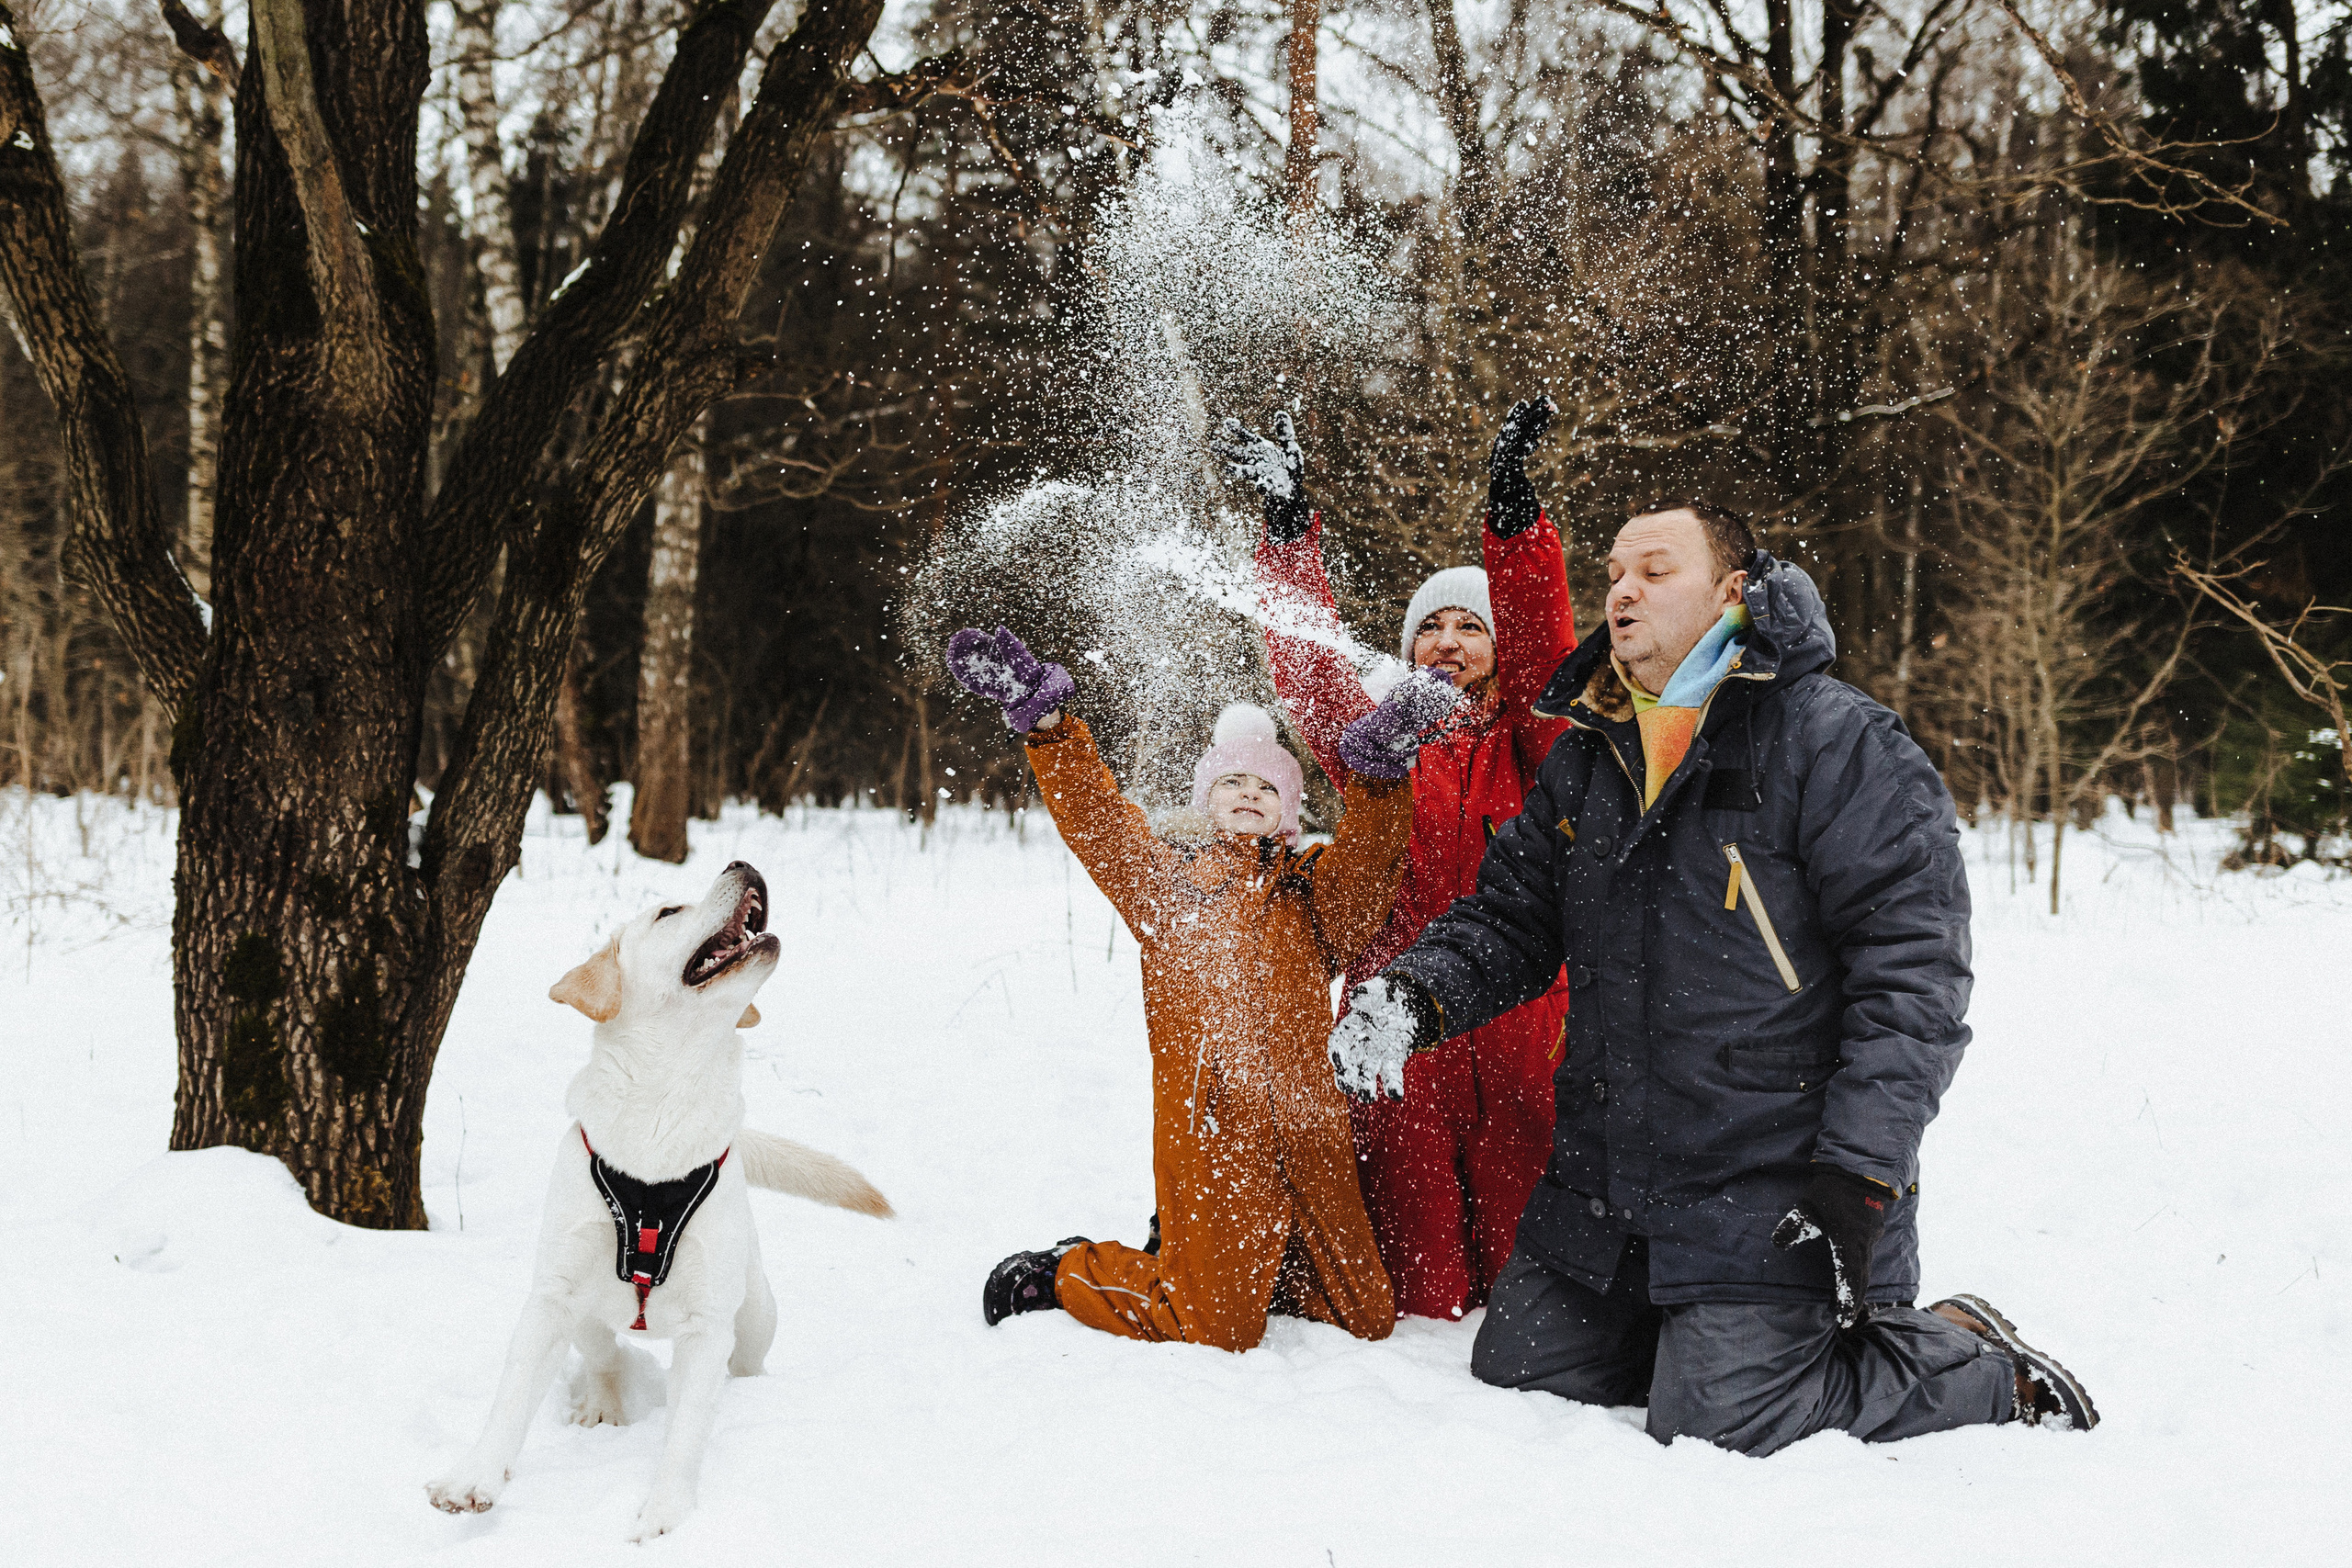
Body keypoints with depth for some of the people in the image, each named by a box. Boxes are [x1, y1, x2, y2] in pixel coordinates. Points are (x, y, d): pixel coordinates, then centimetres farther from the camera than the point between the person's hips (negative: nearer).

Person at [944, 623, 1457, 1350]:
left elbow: (1367, 853, -5)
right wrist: (1044, 718, -16)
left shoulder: (1312, 888, 15)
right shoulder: (1164, 877, 11)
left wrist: (1379, 767, -23)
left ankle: (1256, 1273, 34)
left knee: (1367, 1318, 10)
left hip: (1305, 1128, 4)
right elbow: (1091, 815, -3)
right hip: (1207, 1131, -4)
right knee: (1213, 1331, -2)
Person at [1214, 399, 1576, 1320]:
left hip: (1520, 1025, 0)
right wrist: (1289, 523, -10)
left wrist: (1512, 507, -22)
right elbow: (1311, 668, 0)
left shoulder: (1531, 745, 9)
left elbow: (1541, 646, -7)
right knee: (1417, 1294, 2)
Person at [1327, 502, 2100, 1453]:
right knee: (1515, 1373, 10)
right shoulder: (1586, 759, 10)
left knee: (1717, 1420, -15)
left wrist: (1859, 1176, -21)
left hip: (1773, 1194, -7)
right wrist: (1412, 995, -8)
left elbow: (1912, 972, -15)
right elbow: (1507, 921, 15)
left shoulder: (1839, 745, -11)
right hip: (1602, 1186, 7)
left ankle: (1976, 1363, 9)